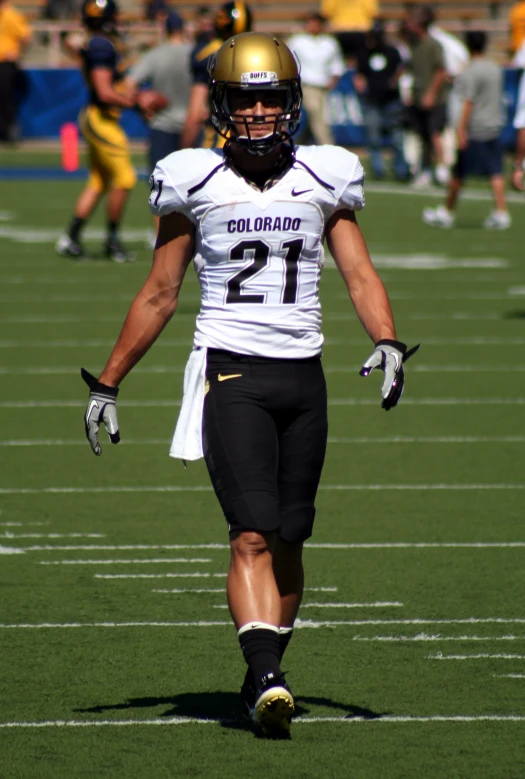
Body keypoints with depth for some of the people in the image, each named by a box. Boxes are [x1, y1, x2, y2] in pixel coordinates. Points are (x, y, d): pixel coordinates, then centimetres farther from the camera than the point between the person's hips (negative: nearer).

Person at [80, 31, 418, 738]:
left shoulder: (324, 180, 8)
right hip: (230, 373, -3)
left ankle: (265, 673, 21)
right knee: (252, 534, -16)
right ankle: (267, 682, -25)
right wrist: (107, 383, 10)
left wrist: (387, 344, -14)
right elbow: (159, 294, 9)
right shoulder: (195, 183, 2)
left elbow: (360, 275, 5)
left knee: (288, 540, 7)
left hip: (302, 377, 3)